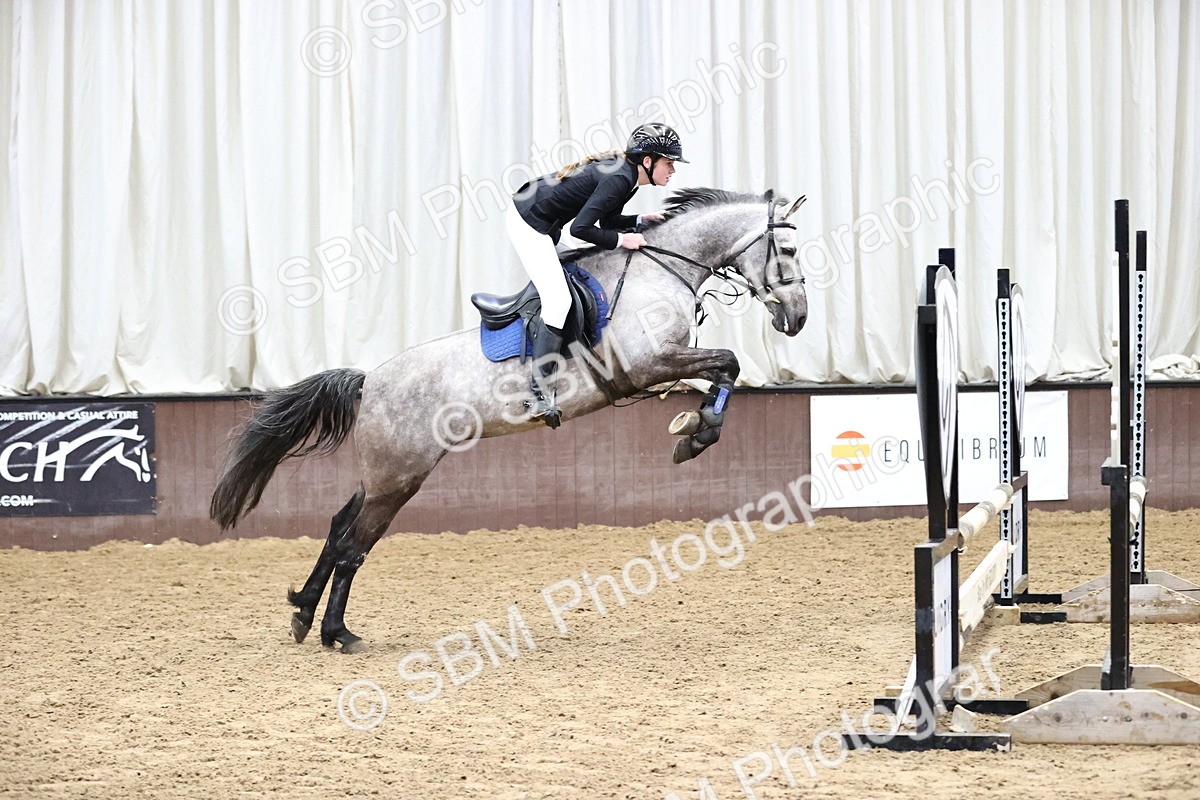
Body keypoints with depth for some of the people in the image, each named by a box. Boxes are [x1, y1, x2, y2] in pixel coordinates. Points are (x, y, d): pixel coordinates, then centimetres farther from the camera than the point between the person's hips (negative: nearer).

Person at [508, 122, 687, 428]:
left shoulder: (625, 173, 6)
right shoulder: (619, 179, -23)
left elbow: (606, 219, 17)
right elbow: (580, 228, -26)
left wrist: (641, 220, 3)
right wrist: (621, 239, -17)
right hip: (530, 223, -10)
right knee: (559, 301, -14)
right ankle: (541, 395, -14)